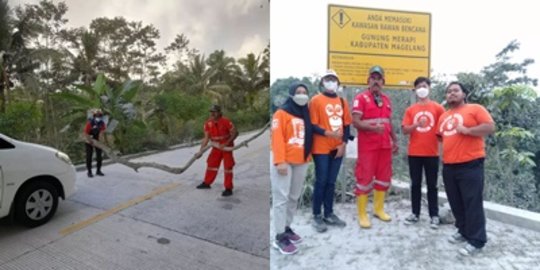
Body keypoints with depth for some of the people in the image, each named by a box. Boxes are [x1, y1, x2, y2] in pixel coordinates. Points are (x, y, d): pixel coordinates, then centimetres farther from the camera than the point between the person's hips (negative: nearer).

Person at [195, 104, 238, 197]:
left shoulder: (226, 121, -22)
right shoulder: (208, 123, -8)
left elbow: (235, 133, -17)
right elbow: (206, 138, -5)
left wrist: (226, 144, -24)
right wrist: (200, 151, -11)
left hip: (227, 147, -5)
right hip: (216, 147, 5)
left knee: (228, 167, -3)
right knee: (211, 164, 11)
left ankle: (228, 189, 4)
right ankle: (207, 183, 30)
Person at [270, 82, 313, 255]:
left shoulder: (306, 114, 15)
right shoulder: (281, 113, -6)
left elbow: (309, 138, 15)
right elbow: (277, 138, -14)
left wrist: (308, 157, 6)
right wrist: (280, 161, -21)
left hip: (302, 162, 7)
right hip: (284, 161, -7)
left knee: (294, 197, 13)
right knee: (281, 198, -5)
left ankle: (287, 228, 27)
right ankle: (280, 237, 0)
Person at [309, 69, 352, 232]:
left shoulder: (342, 102, 11)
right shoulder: (316, 100, -3)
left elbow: (346, 124, 12)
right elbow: (312, 125, -9)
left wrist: (344, 143, 0)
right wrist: (328, 133, -23)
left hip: (338, 148, 5)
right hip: (321, 149, -5)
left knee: (331, 182, 12)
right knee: (321, 182, -1)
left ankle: (329, 214, 23)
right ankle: (317, 216, 10)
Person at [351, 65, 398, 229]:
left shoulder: (386, 99, 14)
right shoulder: (361, 98, -7)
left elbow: (389, 122, 20)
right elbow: (355, 122, -16)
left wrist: (394, 140, 18)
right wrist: (373, 127, -29)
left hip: (385, 145, 7)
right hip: (367, 146, -7)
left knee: (384, 178, 12)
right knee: (365, 178, -3)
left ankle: (379, 209, 27)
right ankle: (362, 214, 8)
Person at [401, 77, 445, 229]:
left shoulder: (437, 108, 1)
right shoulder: (410, 110, 4)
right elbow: (404, 130, -3)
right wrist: (417, 124, -19)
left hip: (432, 153, -1)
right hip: (414, 153, 1)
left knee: (432, 185, 7)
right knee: (415, 184, 9)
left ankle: (434, 215, 16)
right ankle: (415, 214, 19)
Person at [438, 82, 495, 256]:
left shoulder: (475, 109, 0)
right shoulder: (444, 116, 17)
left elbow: (490, 127, -10)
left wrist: (466, 130, -16)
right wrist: (442, 154, 12)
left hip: (470, 165, -6)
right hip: (449, 166, 6)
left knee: (472, 203, -3)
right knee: (455, 202, 13)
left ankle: (476, 240, 7)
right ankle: (463, 231, 29)